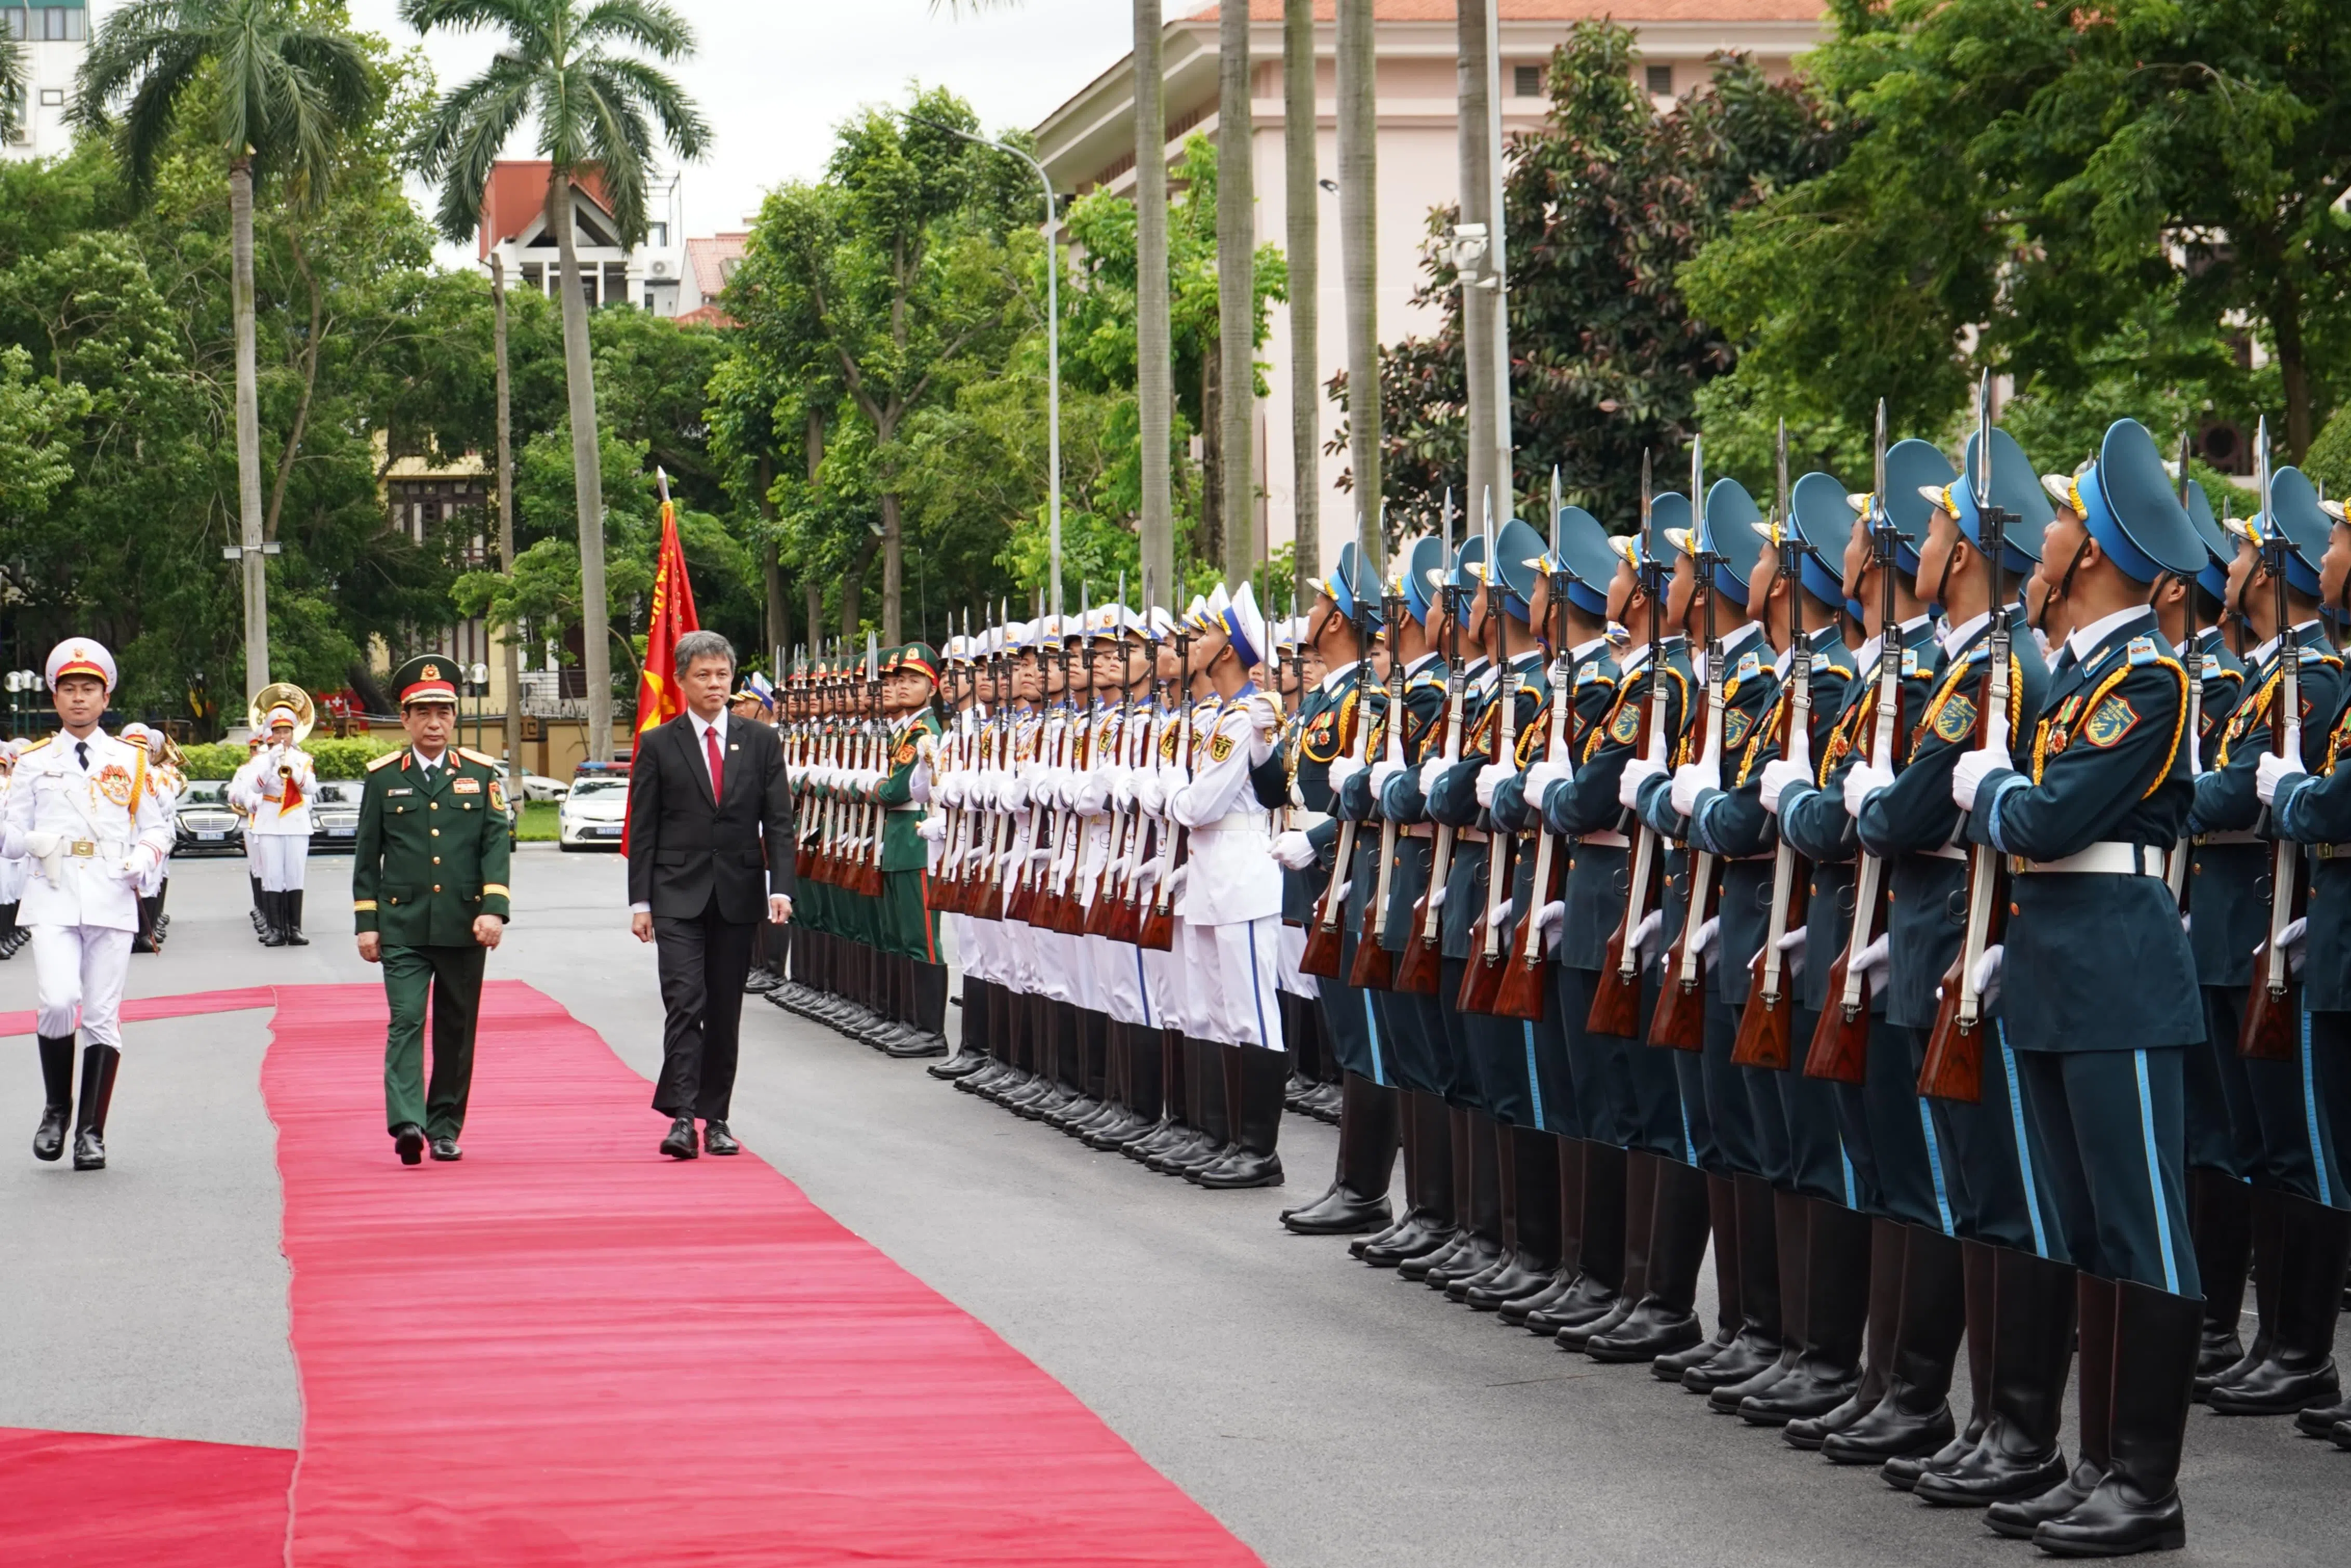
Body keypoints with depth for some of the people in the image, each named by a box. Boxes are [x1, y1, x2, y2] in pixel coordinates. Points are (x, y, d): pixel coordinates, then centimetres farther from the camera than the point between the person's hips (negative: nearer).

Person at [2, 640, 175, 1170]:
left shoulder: (132, 761, 11)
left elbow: (159, 827, 13)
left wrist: (144, 857, -8)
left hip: (112, 901, 1)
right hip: (52, 900, -1)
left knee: (103, 1017, 0)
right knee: (58, 1002, -18)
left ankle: (91, 1133, 7)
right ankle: (57, 1110, 4)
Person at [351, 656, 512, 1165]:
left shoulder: (483, 774, 7)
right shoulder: (383, 777, 6)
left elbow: (496, 845, 1)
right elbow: (367, 856, 8)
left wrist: (494, 909, -12)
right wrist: (366, 923, 4)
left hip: (464, 926, 1)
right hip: (402, 926, -1)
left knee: (456, 1030, 7)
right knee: (406, 1021, -14)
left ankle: (445, 1128, 17)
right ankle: (406, 1123, -24)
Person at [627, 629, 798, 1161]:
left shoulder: (761, 742, 8)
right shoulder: (658, 745, 3)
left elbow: (779, 822, 4)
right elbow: (643, 830, 3)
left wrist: (780, 888, -8)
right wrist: (640, 901, -4)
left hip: (738, 893, 2)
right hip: (678, 894, -2)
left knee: (725, 1011, 7)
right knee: (685, 1002, -13)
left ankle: (715, 1118, 14)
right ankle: (682, 1117, -17)